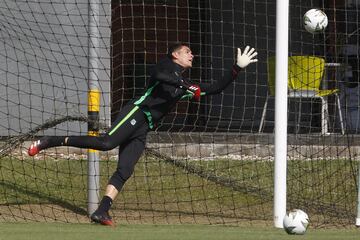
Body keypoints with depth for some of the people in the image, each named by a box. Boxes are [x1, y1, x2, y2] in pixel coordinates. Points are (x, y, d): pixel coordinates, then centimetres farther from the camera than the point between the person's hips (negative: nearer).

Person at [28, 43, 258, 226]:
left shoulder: (187, 84, 29)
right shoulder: (168, 65, 9)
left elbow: (217, 88, 31)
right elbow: (160, 75, -15)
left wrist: (238, 67, 26)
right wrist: (187, 86, -19)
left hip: (143, 128, 8)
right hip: (136, 112, -8)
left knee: (125, 170, -7)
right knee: (107, 142, -29)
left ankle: (102, 212, -16)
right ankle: (51, 141, -26)